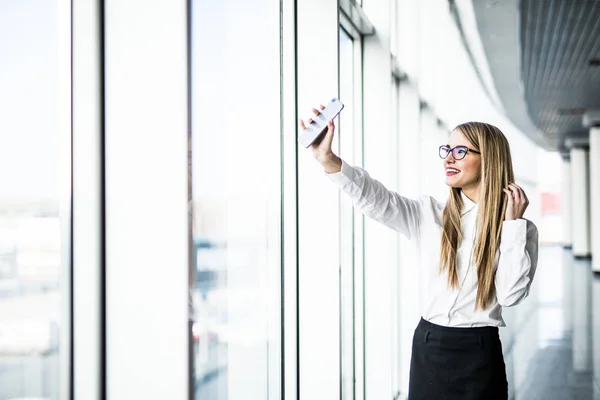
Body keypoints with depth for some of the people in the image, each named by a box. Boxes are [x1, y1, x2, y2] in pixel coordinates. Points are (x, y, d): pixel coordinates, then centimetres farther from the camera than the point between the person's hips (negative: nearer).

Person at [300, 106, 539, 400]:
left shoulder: (520, 229, -1)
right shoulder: (430, 215, 3)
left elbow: (510, 294, -12)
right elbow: (376, 201, -12)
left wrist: (512, 223, -13)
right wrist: (329, 160, -26)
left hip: (477, 356, -2)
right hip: (428, 349, 2)